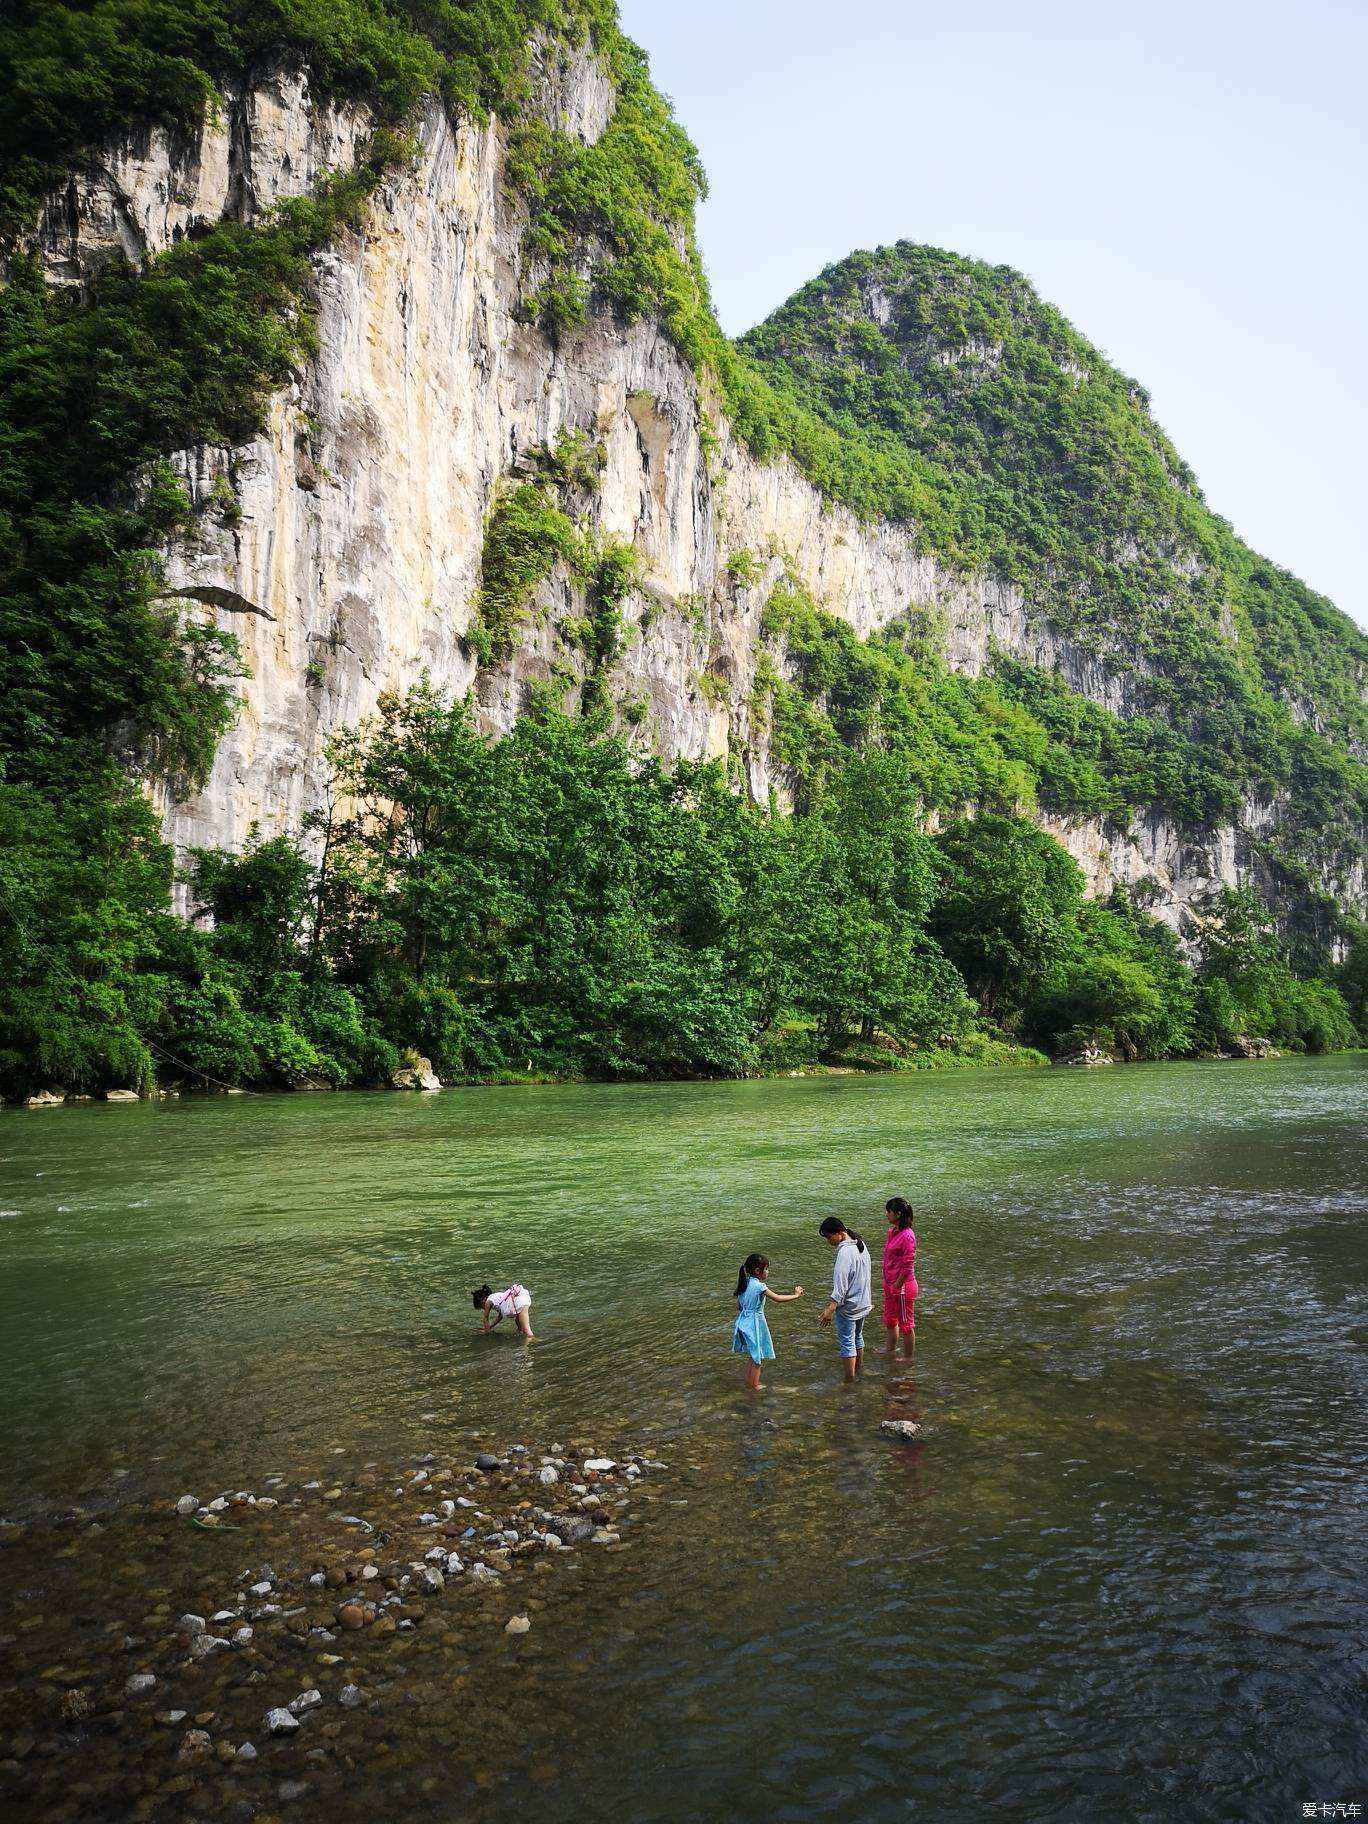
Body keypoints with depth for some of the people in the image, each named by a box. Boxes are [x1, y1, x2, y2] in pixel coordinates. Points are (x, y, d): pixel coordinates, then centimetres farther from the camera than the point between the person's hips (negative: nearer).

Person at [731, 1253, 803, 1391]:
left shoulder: (744, 1283, 3)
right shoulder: (759, 1286, -20)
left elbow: (738, 1306, 9)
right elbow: (778, 1298, -16)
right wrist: (796, 1295, -5)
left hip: (743, 1321, 8)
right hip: (754, 1323, -8)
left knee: (754, 1356, 22)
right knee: (757, 1358, 7)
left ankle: (748, 1381, 30)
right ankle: (754, 1386, 16)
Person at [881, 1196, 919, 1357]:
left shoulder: (907, 1236, -24)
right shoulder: (892, 1232, 4)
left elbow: (908, 1266, -22)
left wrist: (897, 1286, -16)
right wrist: (887, 1284, 13)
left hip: (903, 1286, -9)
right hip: (890, 1284, 9)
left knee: (906, 1325, 8)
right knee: (890, 1321, 24)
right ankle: (891, 1352, 43)